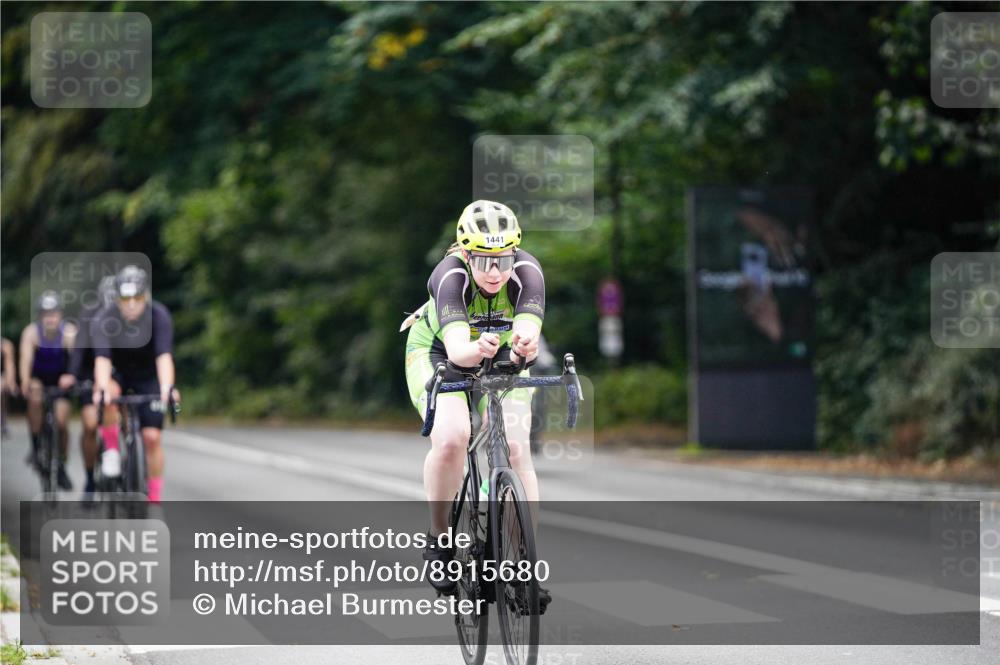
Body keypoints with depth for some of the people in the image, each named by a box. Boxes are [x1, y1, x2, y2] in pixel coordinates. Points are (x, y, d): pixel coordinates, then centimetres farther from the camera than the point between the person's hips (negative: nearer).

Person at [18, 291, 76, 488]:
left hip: (61, 379, 0)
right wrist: (25, 383, -54)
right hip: (38, 377, 0)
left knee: (61, 422, -7)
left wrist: (71, 376, -61)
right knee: (35, 398, -32)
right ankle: (35, 447, -18)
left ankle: (61, 467, 13)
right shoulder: (31, 332, -25)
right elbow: (26, 358, -37)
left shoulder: (69, 331, -27)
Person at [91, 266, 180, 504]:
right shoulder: (104, 320, -27)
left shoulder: (159, 315, -27)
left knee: (152, 437, -9)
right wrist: (102, 389, -58)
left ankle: (155, 500, 4)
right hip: (117, 374, 0)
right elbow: (102, 358, -39)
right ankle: (112, 451, -15)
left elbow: (164, 356, -38)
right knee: (107, 395, -36)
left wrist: (167, 388, -56)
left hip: (148, 377, 0)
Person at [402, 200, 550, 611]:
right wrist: (477, 349, -71)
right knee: (451, 438, -28)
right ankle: (439, 539, -7)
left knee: (516, 449, -17)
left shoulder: (527, 271, -30)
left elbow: (527, 334, -44)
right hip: (437, 353, -2)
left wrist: (523, 347, -68)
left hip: (503, 360, 2)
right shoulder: (451, 275, -35)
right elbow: (456, 349, -48)